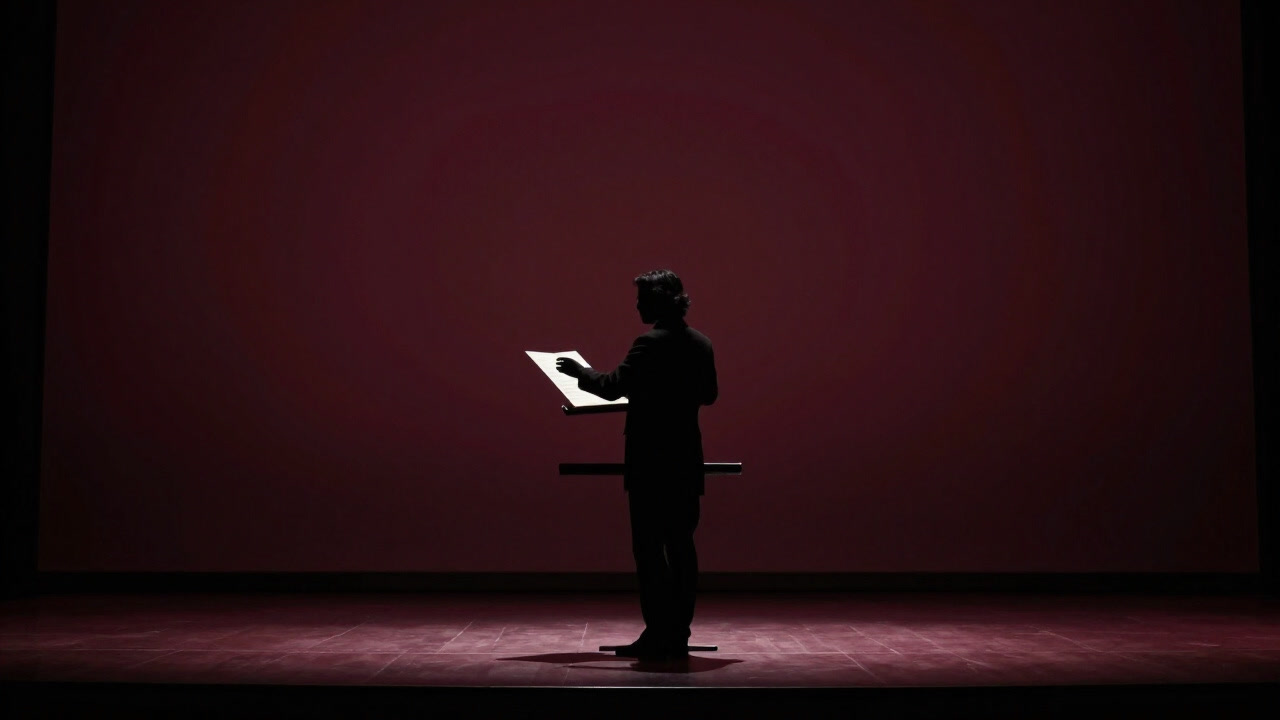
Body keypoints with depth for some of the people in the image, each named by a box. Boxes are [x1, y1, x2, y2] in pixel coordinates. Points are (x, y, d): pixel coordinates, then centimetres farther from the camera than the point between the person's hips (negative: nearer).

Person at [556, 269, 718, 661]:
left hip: (651, 463, -7)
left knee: (648, 547, -1)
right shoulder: (701, 343, 8)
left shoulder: (650, 343, -14)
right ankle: (678, 635, 12)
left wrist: (578, 371, 0)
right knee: (681, 546, 8)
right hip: (687, 463, 7)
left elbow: (613, 386, -16)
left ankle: (658, 634, -1)